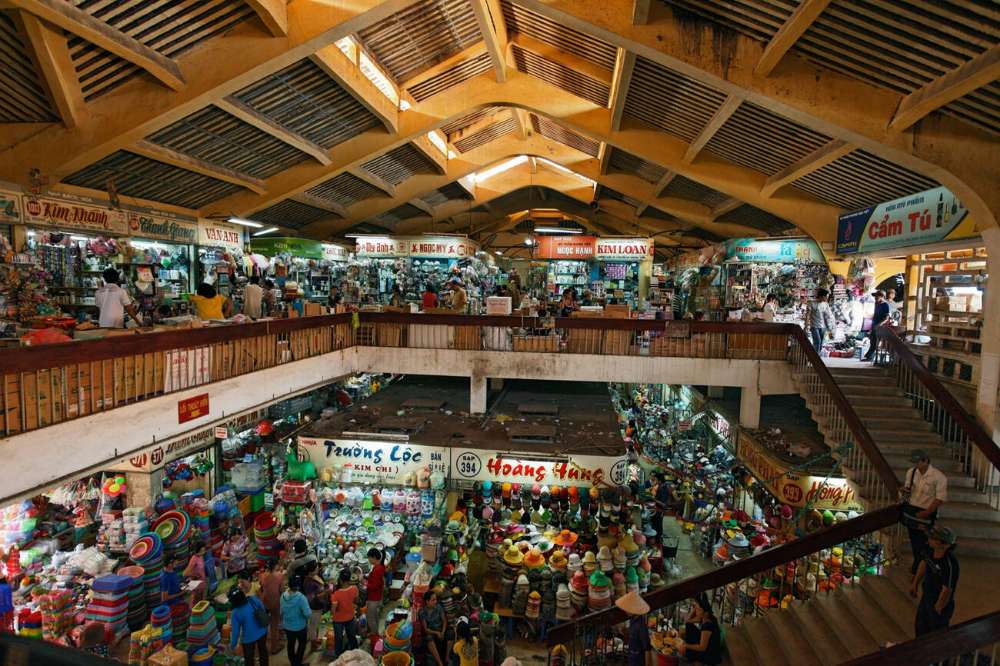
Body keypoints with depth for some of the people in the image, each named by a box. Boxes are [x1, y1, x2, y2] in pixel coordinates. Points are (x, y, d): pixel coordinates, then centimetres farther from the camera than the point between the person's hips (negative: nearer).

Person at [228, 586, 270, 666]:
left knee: (248, 658, 21)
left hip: (249, 638, -4)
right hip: (262, 632, 4)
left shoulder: (236, 613, -26)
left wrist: (232, 645, 1)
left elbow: (235, 631, -16)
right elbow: (264, 611, -3)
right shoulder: (254, 599, -19)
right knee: (263, 650, 29)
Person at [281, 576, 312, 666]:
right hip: (299, 626, -4)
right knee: (302, 643, 20)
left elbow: (281, 611, 2)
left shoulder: (283, 595, -13)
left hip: (287, 626, 4)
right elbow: (308, 613, -30)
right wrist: (310, 611, -8)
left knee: (290, 645, 22)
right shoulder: (301, 597, -30)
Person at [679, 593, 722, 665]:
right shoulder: (704, 616, -5)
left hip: (711, 656, -9)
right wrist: (694, 609, -7)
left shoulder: (708, 624, -31)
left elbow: (702, 647, -27)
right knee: (689, 626, 4)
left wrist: (686, 646, -19)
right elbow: (688, 621, 6)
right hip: (709, 649, 9)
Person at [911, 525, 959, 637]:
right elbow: (924, 563, 6)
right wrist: (915, 583, 14)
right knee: (921, 625, 27)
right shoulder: (932, 550, -15)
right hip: (926, 597, 7)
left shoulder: (950, 563, -38)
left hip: (941, 604, -7)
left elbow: (947, 591, -29)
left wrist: (937, 609, -17)